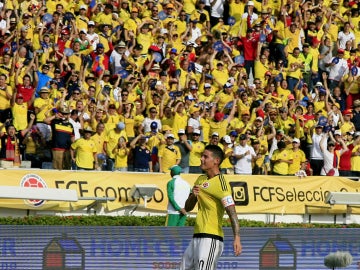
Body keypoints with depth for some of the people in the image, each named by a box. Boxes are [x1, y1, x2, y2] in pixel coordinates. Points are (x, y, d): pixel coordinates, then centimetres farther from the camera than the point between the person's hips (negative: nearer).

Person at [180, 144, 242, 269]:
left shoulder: (220, 182, -11)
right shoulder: (201, 179, 17)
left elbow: (231, 211, -20)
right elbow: (188, 208, 21)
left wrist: (237, 238, -32)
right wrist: (193, 196, -2)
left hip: (211, 238, -9)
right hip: (197, 236, 9)